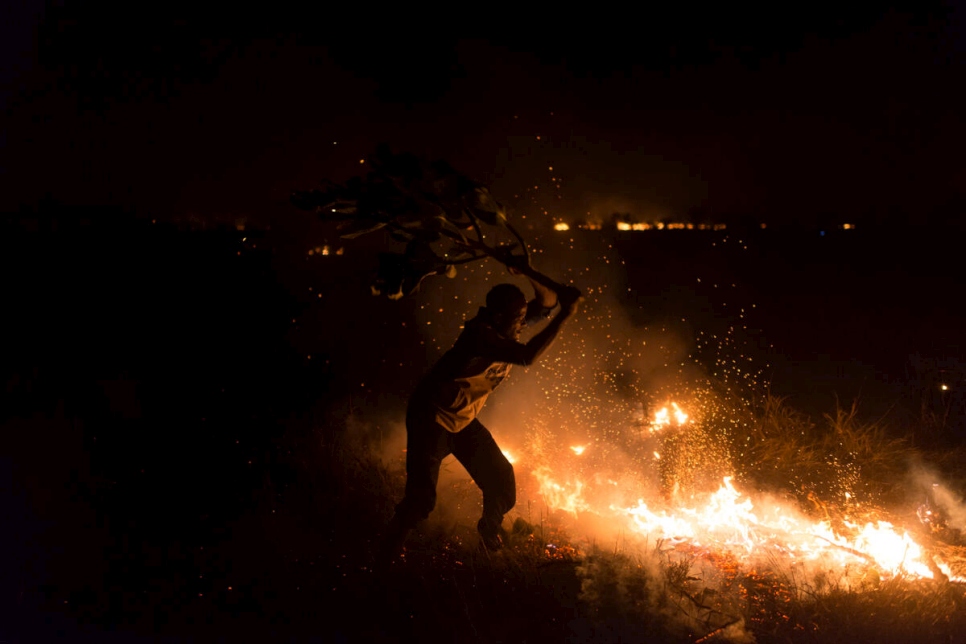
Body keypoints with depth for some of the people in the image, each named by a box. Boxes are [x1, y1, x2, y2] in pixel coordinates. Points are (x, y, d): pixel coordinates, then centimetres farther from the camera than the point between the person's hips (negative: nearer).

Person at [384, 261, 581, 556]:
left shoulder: (507, 327, -8)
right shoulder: (481, 333, -32)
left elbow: (548, 300, -4)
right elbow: (528, 356, -44)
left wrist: (528, 273, -24)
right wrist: (566, 315, -43)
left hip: (464, 420, 8)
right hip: (431, 420, -8)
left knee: (503, 487, 5)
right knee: (421, 498, -10)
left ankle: (490, 536, 35)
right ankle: (391, 549, 20)